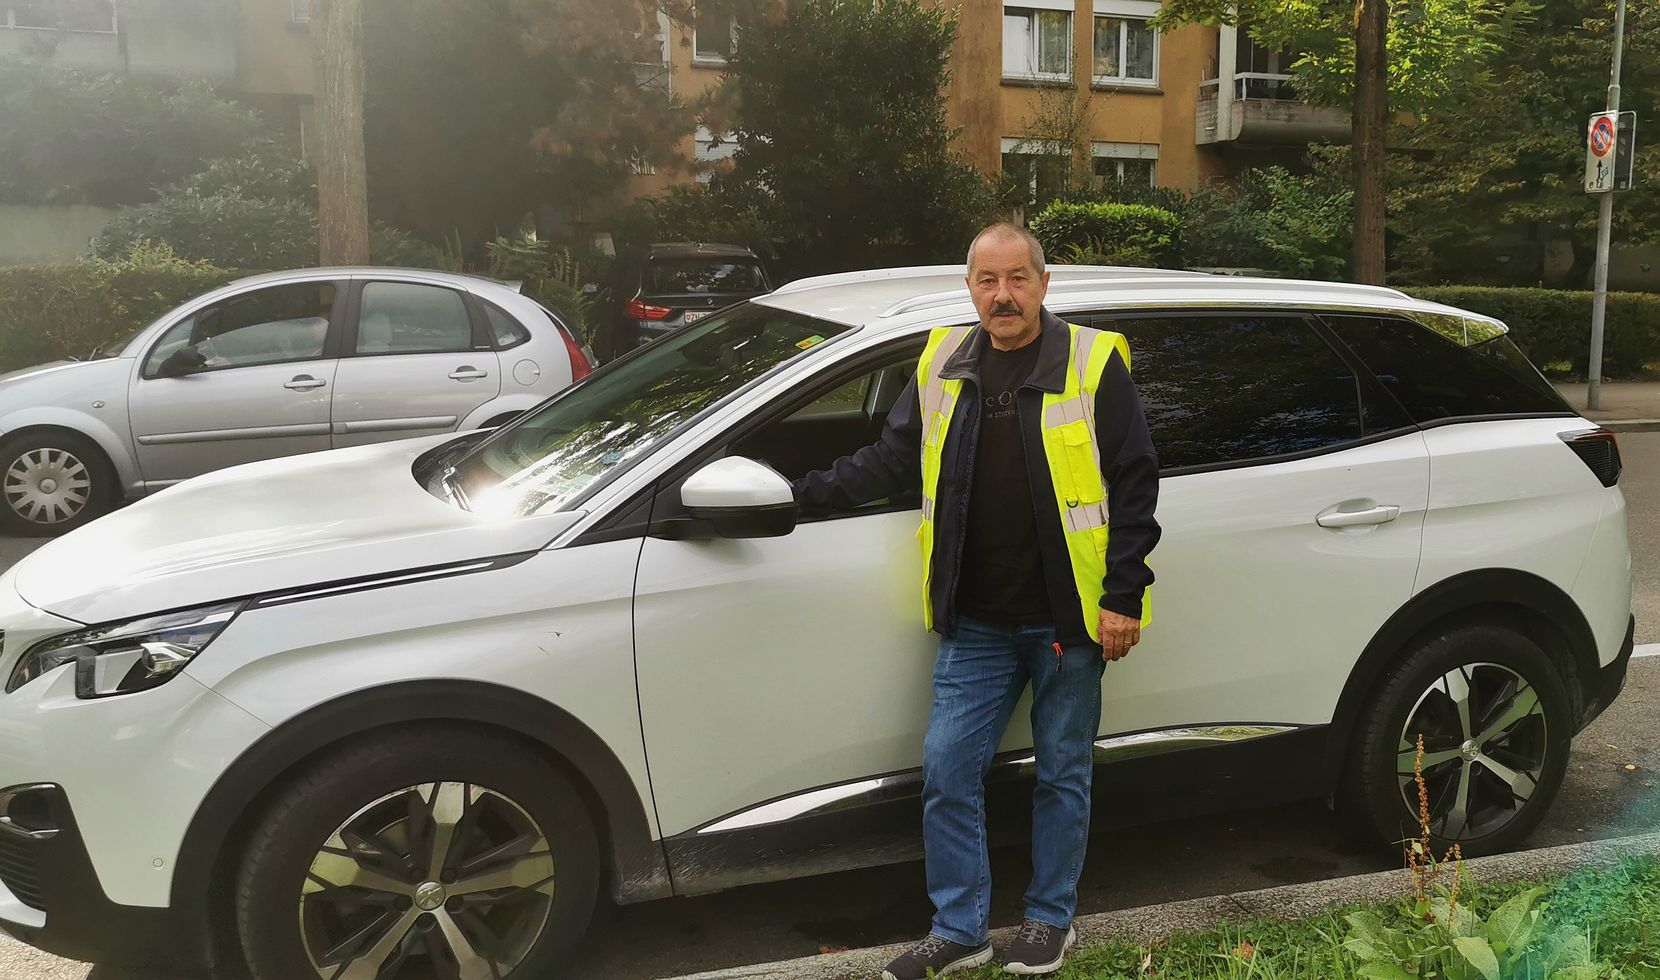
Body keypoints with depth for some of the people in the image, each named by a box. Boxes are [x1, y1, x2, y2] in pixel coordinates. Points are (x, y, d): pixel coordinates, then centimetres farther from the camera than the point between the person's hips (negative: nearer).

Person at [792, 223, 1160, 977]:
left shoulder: (1092, 363, -7)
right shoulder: (943, 364, 5)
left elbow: (1134, 484, -6)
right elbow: (891, 460, 11)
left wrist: (1124, 597, -10)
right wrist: (803, 493, 1)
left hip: (1068, 619, -3)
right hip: (975, 623, 4)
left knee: (1062, 773, 12)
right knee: (947, 771, 5)